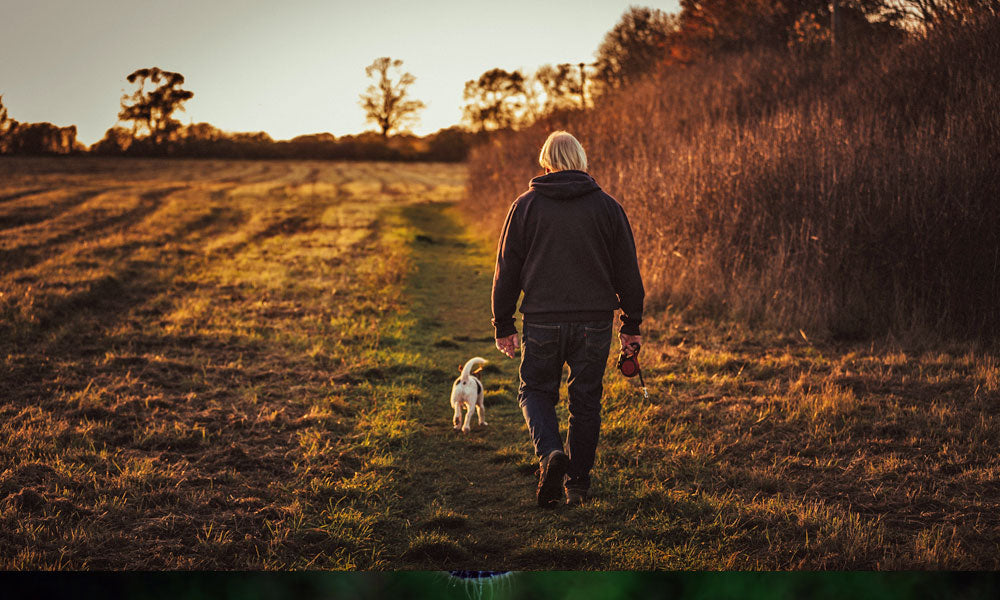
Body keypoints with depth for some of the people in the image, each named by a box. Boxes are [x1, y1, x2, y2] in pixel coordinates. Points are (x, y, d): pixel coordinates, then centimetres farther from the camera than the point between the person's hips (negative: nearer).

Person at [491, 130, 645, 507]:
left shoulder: (525, 206, 1)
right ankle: (577, 484, 15)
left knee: (535, 391, 14)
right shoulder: (607, 207, 3)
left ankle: (550, 452, -12)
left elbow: (507, 270, 3)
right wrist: (631, 325, 13)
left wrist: (503, 326, 10)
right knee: (586, 401, 12)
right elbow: (627, 271, 5)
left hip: (542, 321, -1)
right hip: (594, 321, 1)